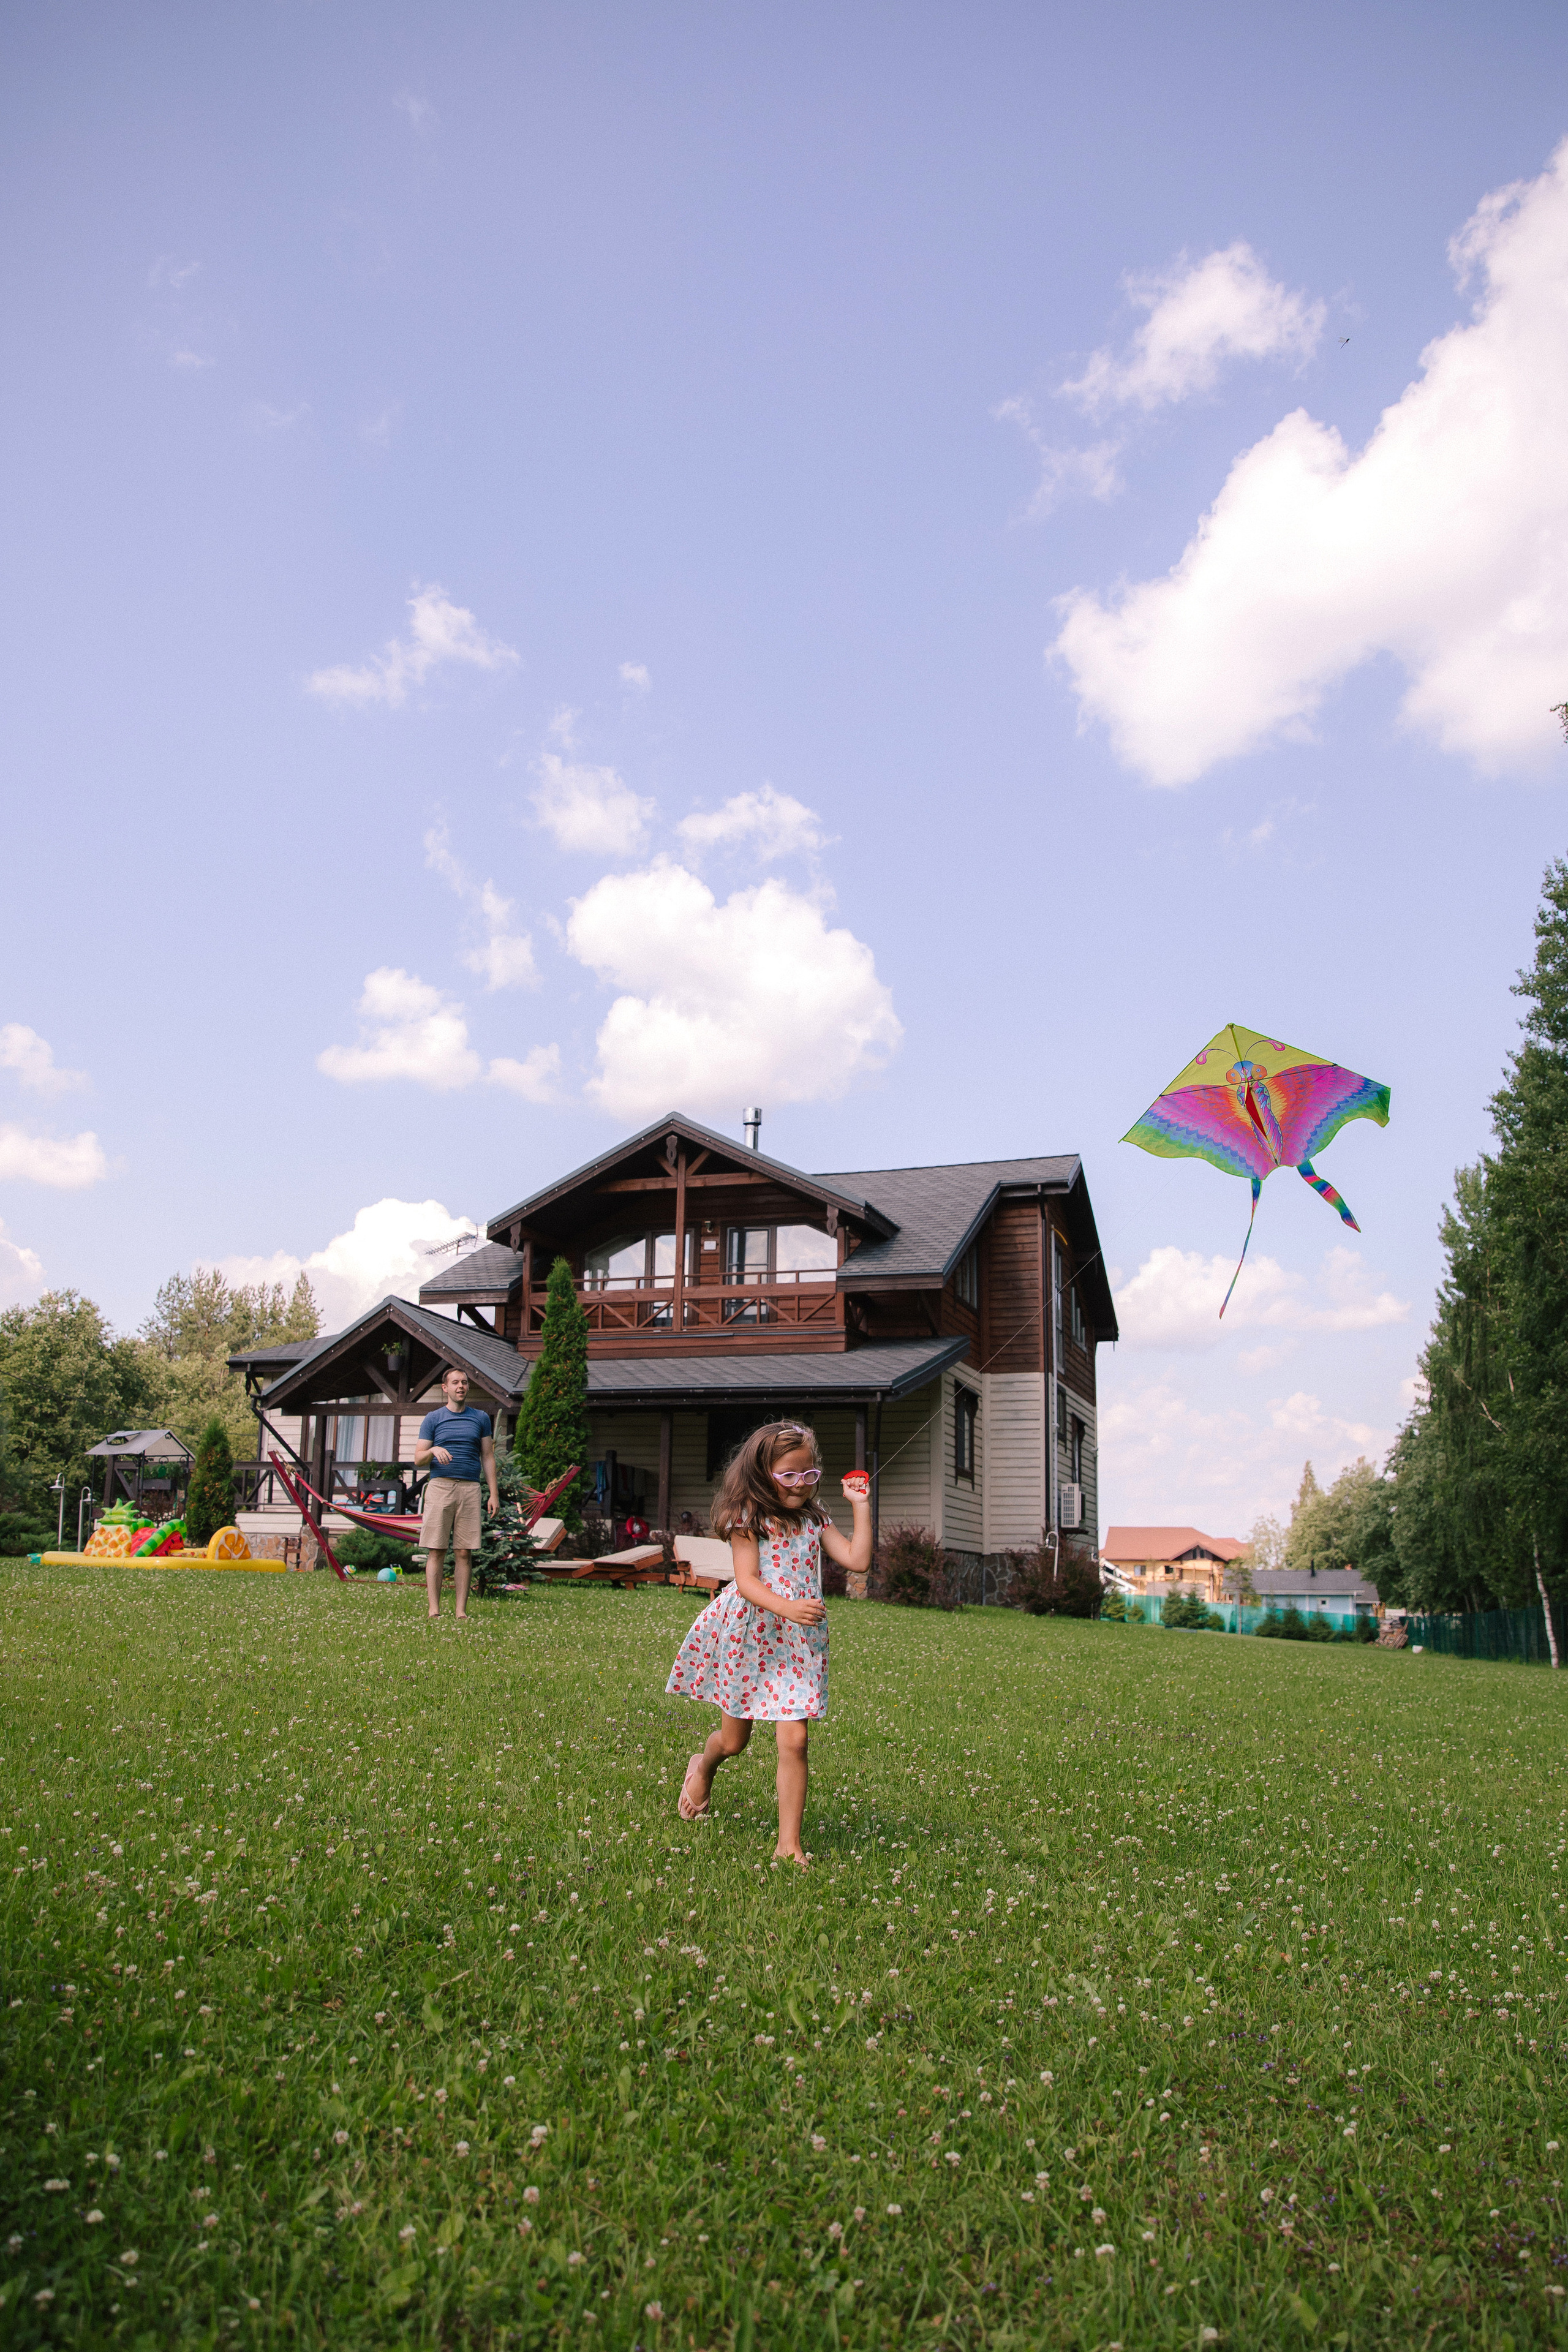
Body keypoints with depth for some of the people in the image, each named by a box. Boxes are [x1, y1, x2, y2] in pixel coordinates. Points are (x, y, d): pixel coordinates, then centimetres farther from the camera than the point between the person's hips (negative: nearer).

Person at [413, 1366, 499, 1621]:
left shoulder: (481, 1418, 14)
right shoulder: (433, 1419, 10)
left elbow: (488, 1458, 13)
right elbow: (418, 1460, 7)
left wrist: (494, 1494, 5)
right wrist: (433, 1450, -16)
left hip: (470, 1488, 1)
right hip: (440, 1486, -1)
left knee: (464, 1553, 0)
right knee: (436, 1551, -3)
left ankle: (461, 1611, 2)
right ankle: (434, 1611, -1)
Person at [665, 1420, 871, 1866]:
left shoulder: (814, 1521, 6)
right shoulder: (748, 1518, -9)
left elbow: (858, 1561, -2)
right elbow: (747, 1582, -18)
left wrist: (861, 1507, -3)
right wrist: (787, 1607, -34)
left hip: (796, 1642, 3)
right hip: (747, 1634, -2)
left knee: (794, 1739, -9)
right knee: (733, 1740, 15)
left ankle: (789, 1843, 2)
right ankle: (703, 1768, 51)